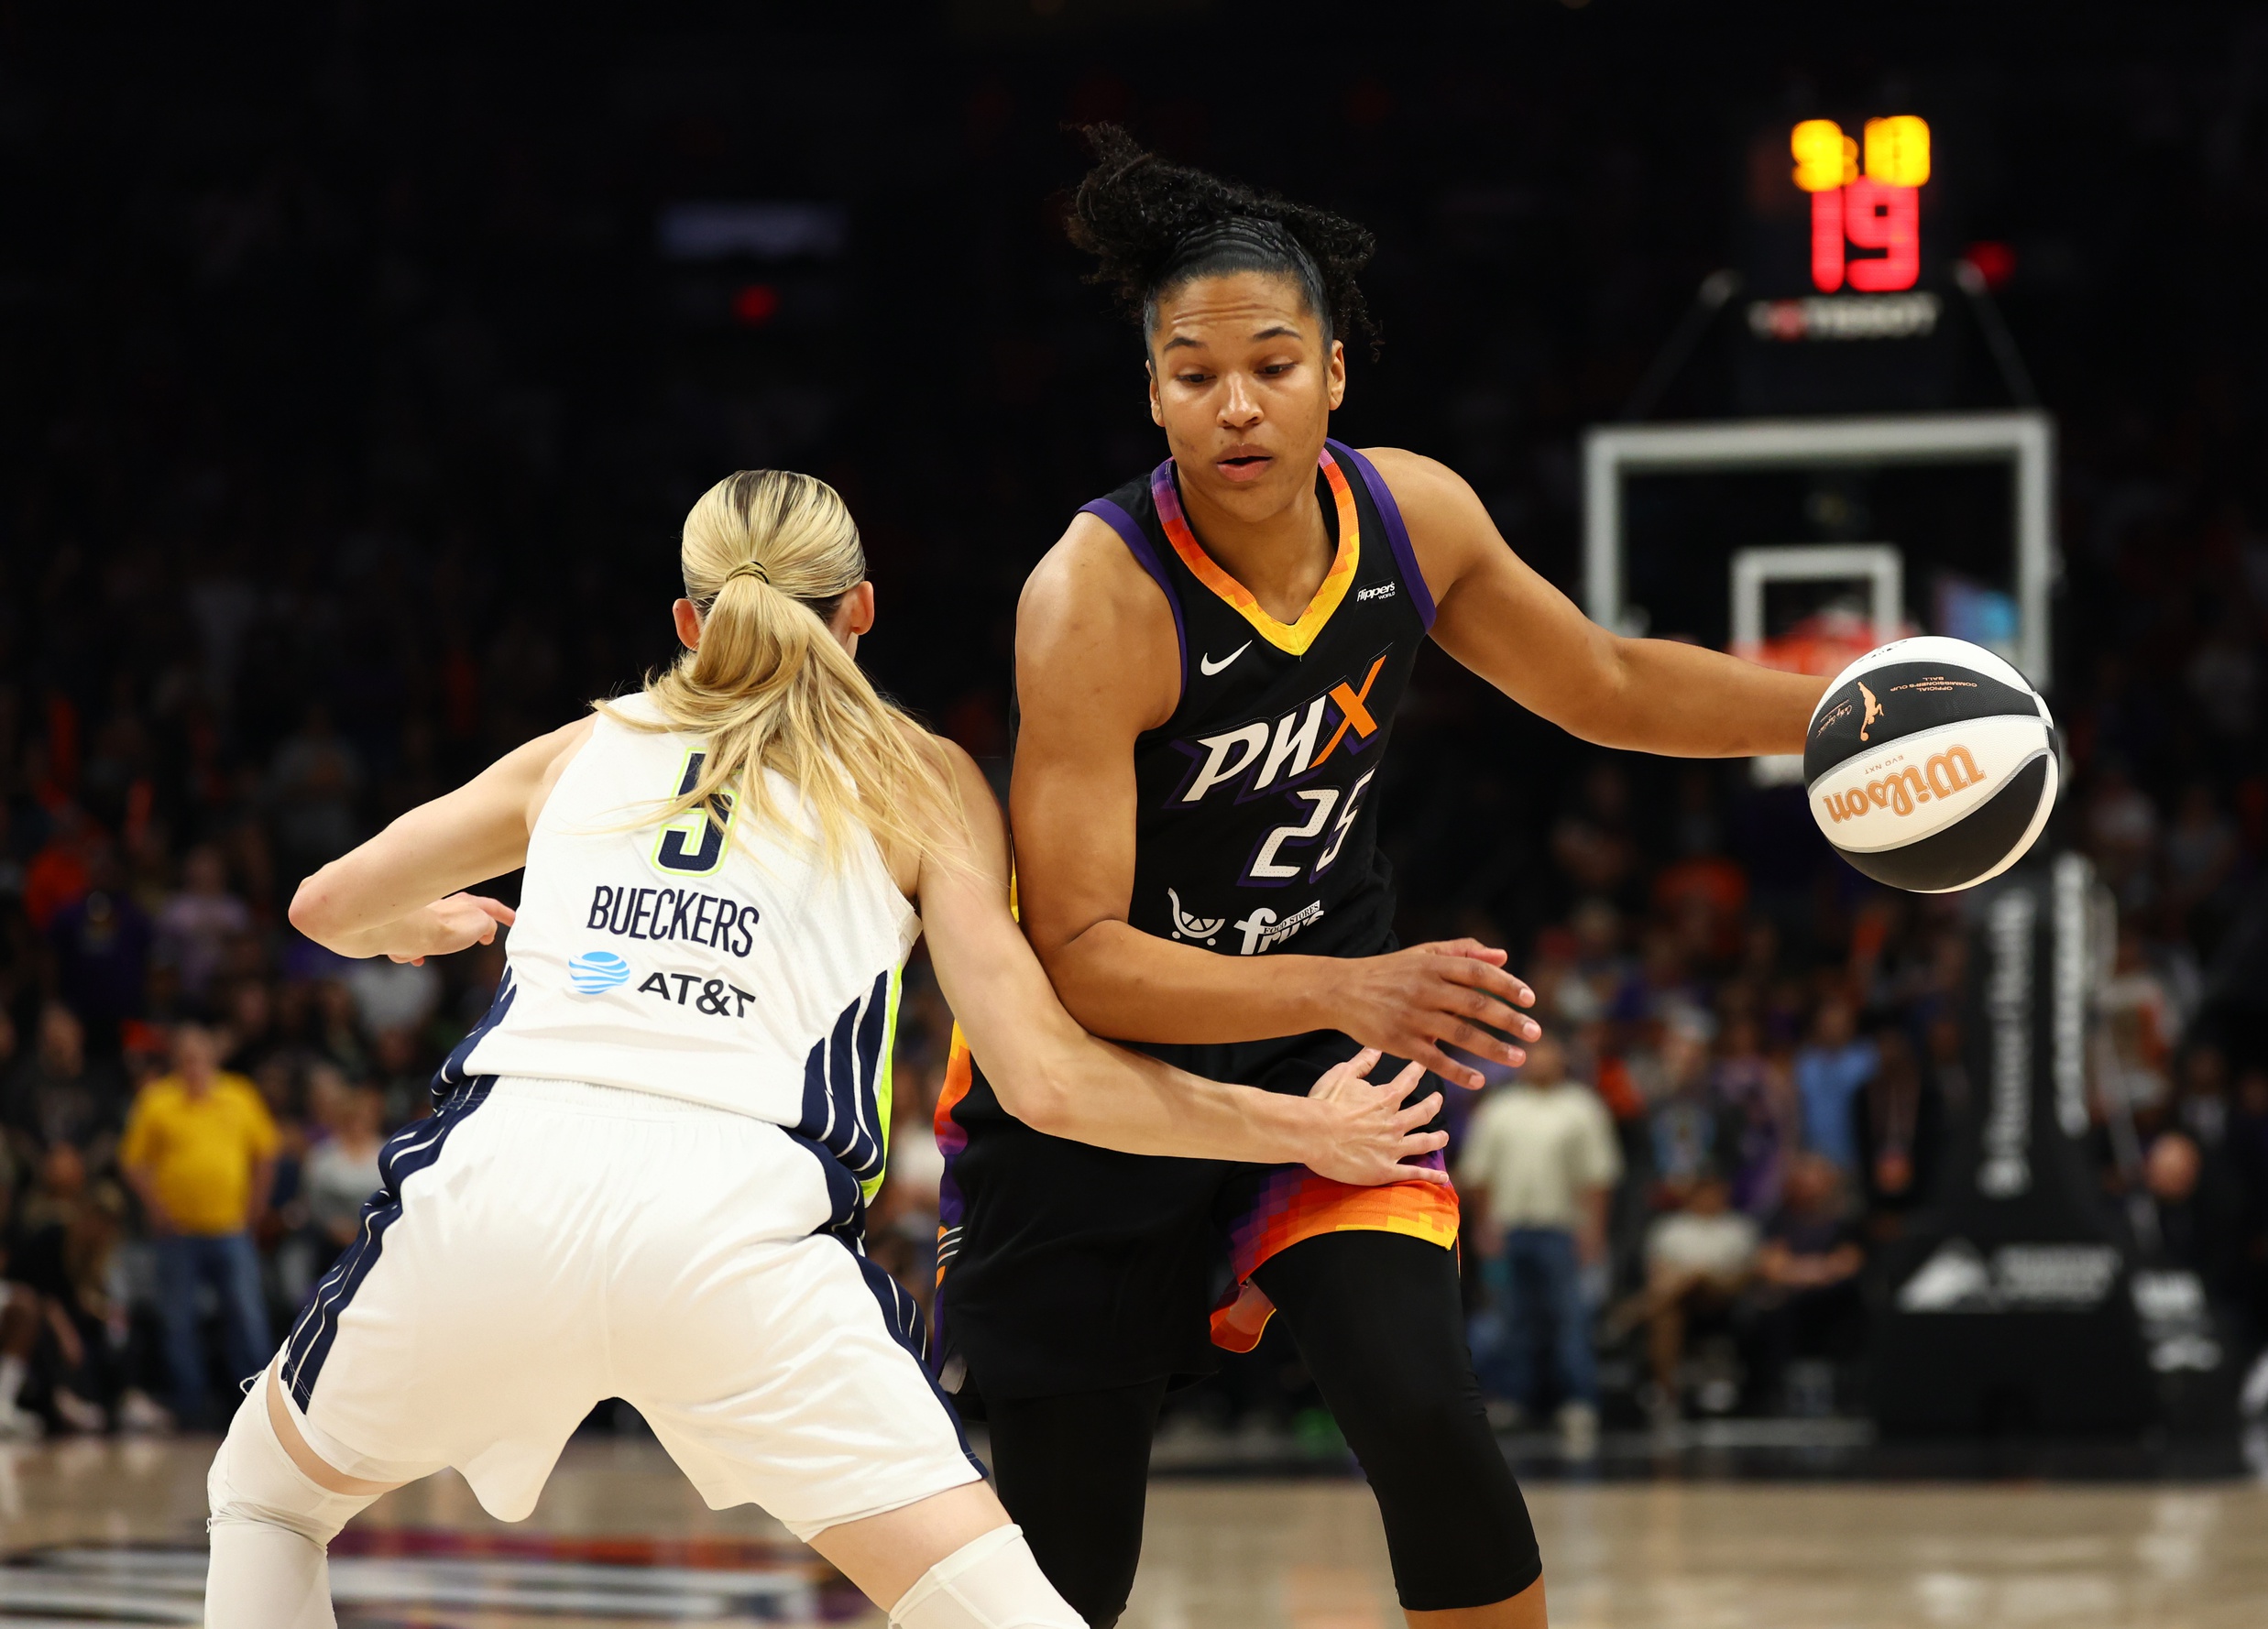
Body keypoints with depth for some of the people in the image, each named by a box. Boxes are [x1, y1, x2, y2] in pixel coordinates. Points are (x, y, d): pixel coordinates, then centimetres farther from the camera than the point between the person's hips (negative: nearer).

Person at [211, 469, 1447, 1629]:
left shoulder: (585, 749, 26)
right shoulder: (919, 783, 18)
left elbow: (327, 906, 35)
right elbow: (1048, 1079, 9)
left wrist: (432, 924, 58)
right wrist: (1299, 1131, 21)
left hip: (491, 1181, 3)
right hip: (729, 1217, -2)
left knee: (267, 1490, 28)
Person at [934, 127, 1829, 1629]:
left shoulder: (1414, 515, -10)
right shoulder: (1096, 601, -27)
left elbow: (1607, 686, 10)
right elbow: (1078, 960, -29)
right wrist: (1348, 990, -39)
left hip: (1323, 1052, 4)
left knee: (1429, 1426, -19)